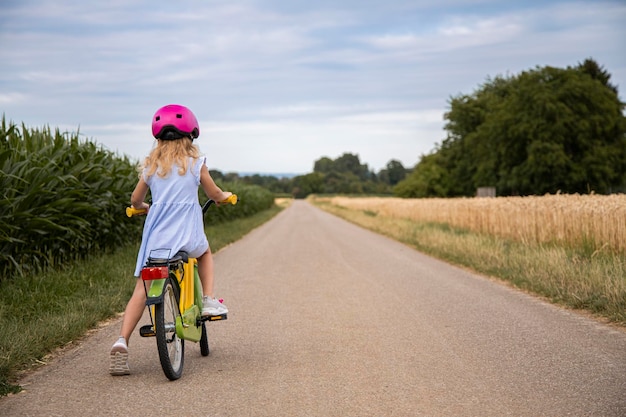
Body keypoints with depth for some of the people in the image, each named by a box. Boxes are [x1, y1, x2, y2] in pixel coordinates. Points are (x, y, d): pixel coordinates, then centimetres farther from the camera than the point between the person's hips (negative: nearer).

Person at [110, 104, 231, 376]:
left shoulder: (150, 165, 10)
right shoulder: (195, 163, 2)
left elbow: (135, 200, 19)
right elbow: (214, 194, 12)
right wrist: (225, 195, 35)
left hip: (155, 236, 2)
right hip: (187, 235, -1)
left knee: (142, 289, 2)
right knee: (205, 253, 33)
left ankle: (122, 341, -12)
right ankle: (208, 300, 19)